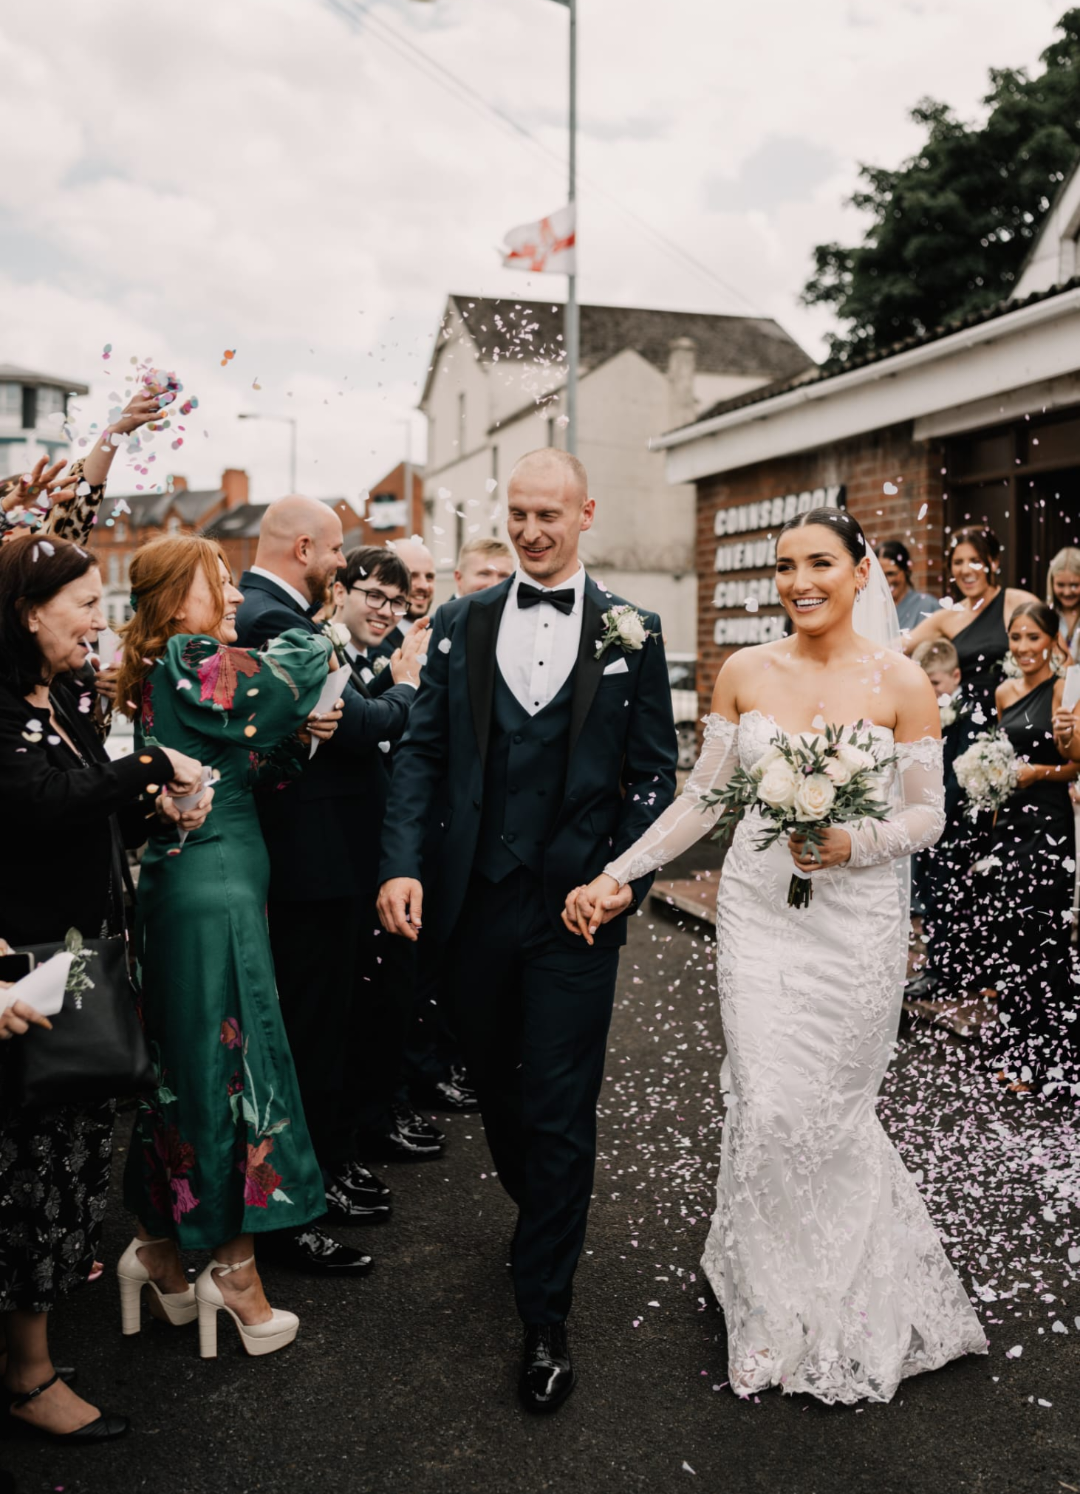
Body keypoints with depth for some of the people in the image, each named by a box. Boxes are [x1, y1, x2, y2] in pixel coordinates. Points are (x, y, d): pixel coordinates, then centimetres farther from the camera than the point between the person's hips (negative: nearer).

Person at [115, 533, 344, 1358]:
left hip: (179, 887, 10)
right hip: (215, 894, -10)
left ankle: (160, 1243, 29)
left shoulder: (158, 673, 13)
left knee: (179, 1062, 16)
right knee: (229, 1062, 0)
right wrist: (322, 643, 8)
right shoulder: (194, 663, -15)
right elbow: (309, 663, -14)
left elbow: (248, 769, 13)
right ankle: (234, 1266, 12)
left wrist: (299, 734, -4)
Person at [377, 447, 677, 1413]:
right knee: (494, 1086, 19)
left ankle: (545, 1322, 17)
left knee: (560, 1114, 2)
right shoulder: (462, 622, 6)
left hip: (576, 906, -3)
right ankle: (540, 1218, 47)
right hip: (474, 899, 3)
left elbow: (654, 773, 3)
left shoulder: (631, 634, 1)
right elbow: (423, 751, 4)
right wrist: (402, 863, -8)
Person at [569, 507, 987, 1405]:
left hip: (857, 920, -1)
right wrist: (615, 875, -2)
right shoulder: (745, 673, 2)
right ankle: (775, 1303, 23)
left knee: (836, 1110, 6)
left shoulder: (901, 683, -3)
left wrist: (856, 842, -20)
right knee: (767, 1108, -1)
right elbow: (702, 798, 5)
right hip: (760, 911, 2)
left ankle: (849, 1304, 33)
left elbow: (928, 815, 0)